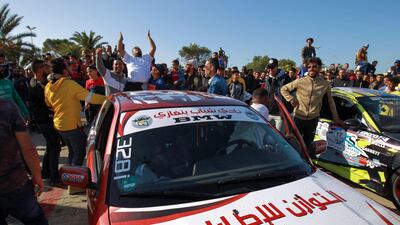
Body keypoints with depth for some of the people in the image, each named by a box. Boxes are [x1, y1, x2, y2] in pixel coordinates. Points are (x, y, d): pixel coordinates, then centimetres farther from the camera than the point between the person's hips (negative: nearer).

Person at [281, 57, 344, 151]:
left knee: (307, 145, 14)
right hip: (299, 118, -2)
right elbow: (283, 89, 1)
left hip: (313, 119, 2)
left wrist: (336, 118, 13)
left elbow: (331, 101, 10)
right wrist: (291, 99, -12)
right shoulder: (300, 81, -9)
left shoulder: (325, 84, -2)